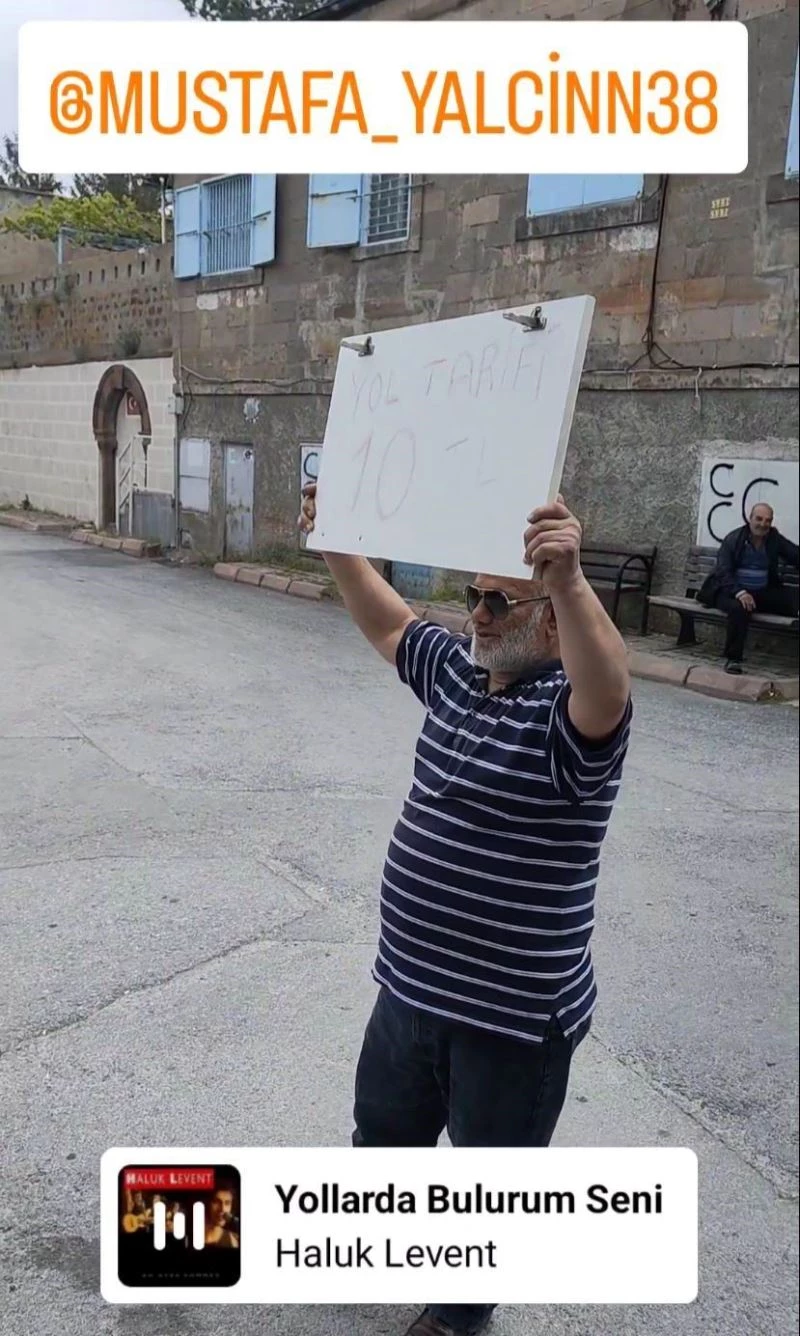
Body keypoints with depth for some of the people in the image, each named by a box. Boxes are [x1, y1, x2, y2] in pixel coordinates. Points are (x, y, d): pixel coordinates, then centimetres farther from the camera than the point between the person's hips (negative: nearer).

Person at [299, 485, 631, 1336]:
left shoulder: (568, 710, -22)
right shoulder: (457, 671, 1)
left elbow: (608, 688, -45)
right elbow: (387, 623, 14)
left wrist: (570, 581, -61)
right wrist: (335, 543, 6)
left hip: (517, 1012, -7)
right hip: (411, 982, 8)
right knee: (384, 1129, 31)